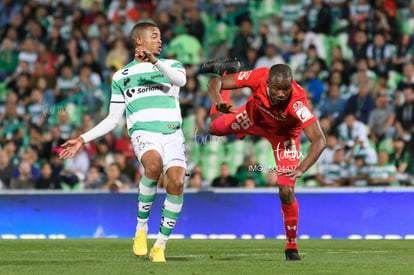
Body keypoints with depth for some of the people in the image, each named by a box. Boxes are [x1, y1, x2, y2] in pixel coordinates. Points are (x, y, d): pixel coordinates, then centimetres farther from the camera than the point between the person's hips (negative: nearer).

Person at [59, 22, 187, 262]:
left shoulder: (171, 65, 18)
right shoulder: (121, 76, 20)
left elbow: (180, 80, -8)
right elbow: (113, 119, 21)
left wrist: (154, 61, -22)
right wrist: (82, 140, 13)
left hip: (173, 133, 1)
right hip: (144, 132, -1)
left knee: (176, 182, -21)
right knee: (154, 165, -35)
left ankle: (160, 247, -5)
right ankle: (141, 227, -18)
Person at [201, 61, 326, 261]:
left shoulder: (297, 102, -46)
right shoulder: (258, 78, -40)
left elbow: (319, 141, -50)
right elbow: (214, 83, -30)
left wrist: (301, 169, -64)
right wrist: (218, 102, -52)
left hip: (284, 134, -3)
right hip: (255, 117, 3)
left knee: (287, 192, -12)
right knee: (215, 128, 27)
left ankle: (291, 246, 12)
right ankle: (224, 70, 50)